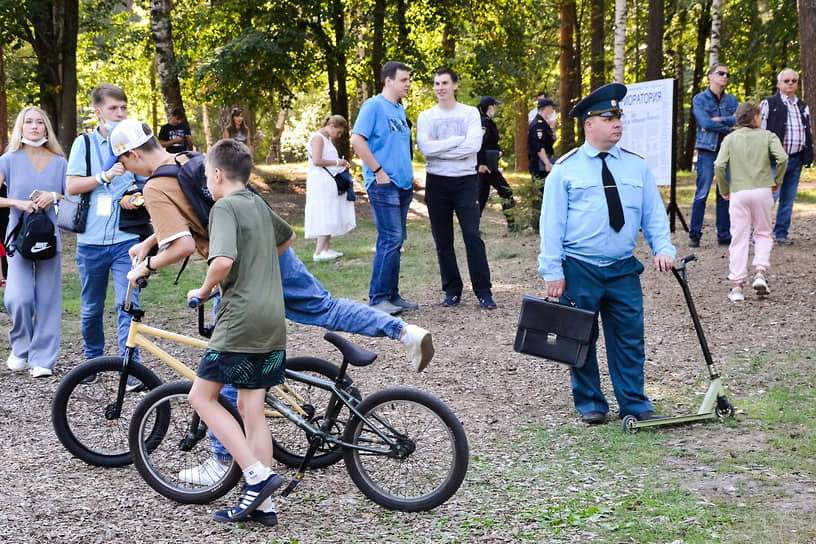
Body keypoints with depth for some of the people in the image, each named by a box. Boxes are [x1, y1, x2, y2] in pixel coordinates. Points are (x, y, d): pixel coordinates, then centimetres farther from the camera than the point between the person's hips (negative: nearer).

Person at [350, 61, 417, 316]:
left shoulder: (400, 109, 17)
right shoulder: (374, 106, -8)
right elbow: (357, 139, -16)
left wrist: (409, 174, 17)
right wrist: (378, 171, -17)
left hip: (402, 184, 9)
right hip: (383, 184, -9)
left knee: (396, 241, 11)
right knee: (390, 239, -11)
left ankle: (392, 295, 17)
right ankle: (378, 298, -6)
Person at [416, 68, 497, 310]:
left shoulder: (470, 113, 4)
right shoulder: (425, 117, 7)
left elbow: (474, 145, -12)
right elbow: (425, 147, -10)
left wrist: (439, 148, -10)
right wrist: (458, 140, -11)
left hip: (466, 180, -2)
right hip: (437, 181, 2)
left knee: (473, 236, -7)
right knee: (443, 240, 5)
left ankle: (483, 292, -3)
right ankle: (452, 290, 15)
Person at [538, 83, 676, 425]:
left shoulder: (637, 166, 8)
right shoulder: (566, 169, -2)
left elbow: (654, 214, 10)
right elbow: (552, 223, -3)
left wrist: (663, 248, -7)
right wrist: (553, 272, -8)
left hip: (623, 269, 3)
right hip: (579, 269, -2)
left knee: (630, 338, 3)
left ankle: (634, 405, 14)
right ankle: (589, 403, 20)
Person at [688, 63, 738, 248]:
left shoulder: (731, 100, 16)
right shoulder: (699, 99, 4)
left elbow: (738, 120, 0)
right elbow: (705, 122, -11)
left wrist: (719, 120, -10)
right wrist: (729, 126, -5)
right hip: (707, 151, -4)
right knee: (701, 195, -6)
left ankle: (724, 236, 10)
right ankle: (694, 236, -2)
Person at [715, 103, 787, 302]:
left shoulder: (730, 138, 7)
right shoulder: (767, 136, 5)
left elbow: (719, 165, -5)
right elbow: (782, 158, -9)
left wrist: (724, 189, 6)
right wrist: (776, 181, 4)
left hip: (738, 192, 0)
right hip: (762, 190, 0)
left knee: (739, 239, 3)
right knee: (763, 233, 17)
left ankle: (737, 286, 1)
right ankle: (760, 274, -2)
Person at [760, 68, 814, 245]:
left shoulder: (803, 107, 17)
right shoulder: (768, 104, 0)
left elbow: (808, 132, 23)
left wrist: (808, 156, 14)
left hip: (796, 159, 6)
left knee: (788, 198, 8)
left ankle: (781, 233, 17)